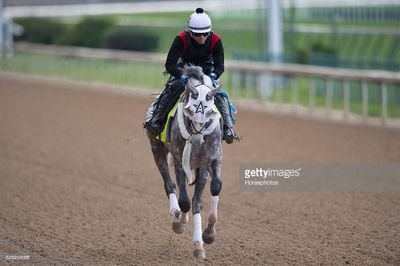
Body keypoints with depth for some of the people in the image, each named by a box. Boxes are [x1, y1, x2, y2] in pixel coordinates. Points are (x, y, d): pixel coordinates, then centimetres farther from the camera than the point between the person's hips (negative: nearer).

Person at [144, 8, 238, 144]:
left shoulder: (215, 40, -25)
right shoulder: (181, 39, -29)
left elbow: (219, 66, -20)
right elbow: (170, 65, -31)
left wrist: (213, 76, -44)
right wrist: (182, 76, -50)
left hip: (207, 70, 1)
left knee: (218, 94, -21)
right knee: (174, 87, -28)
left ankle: (227, 129, -18)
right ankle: (156, 121, -22)